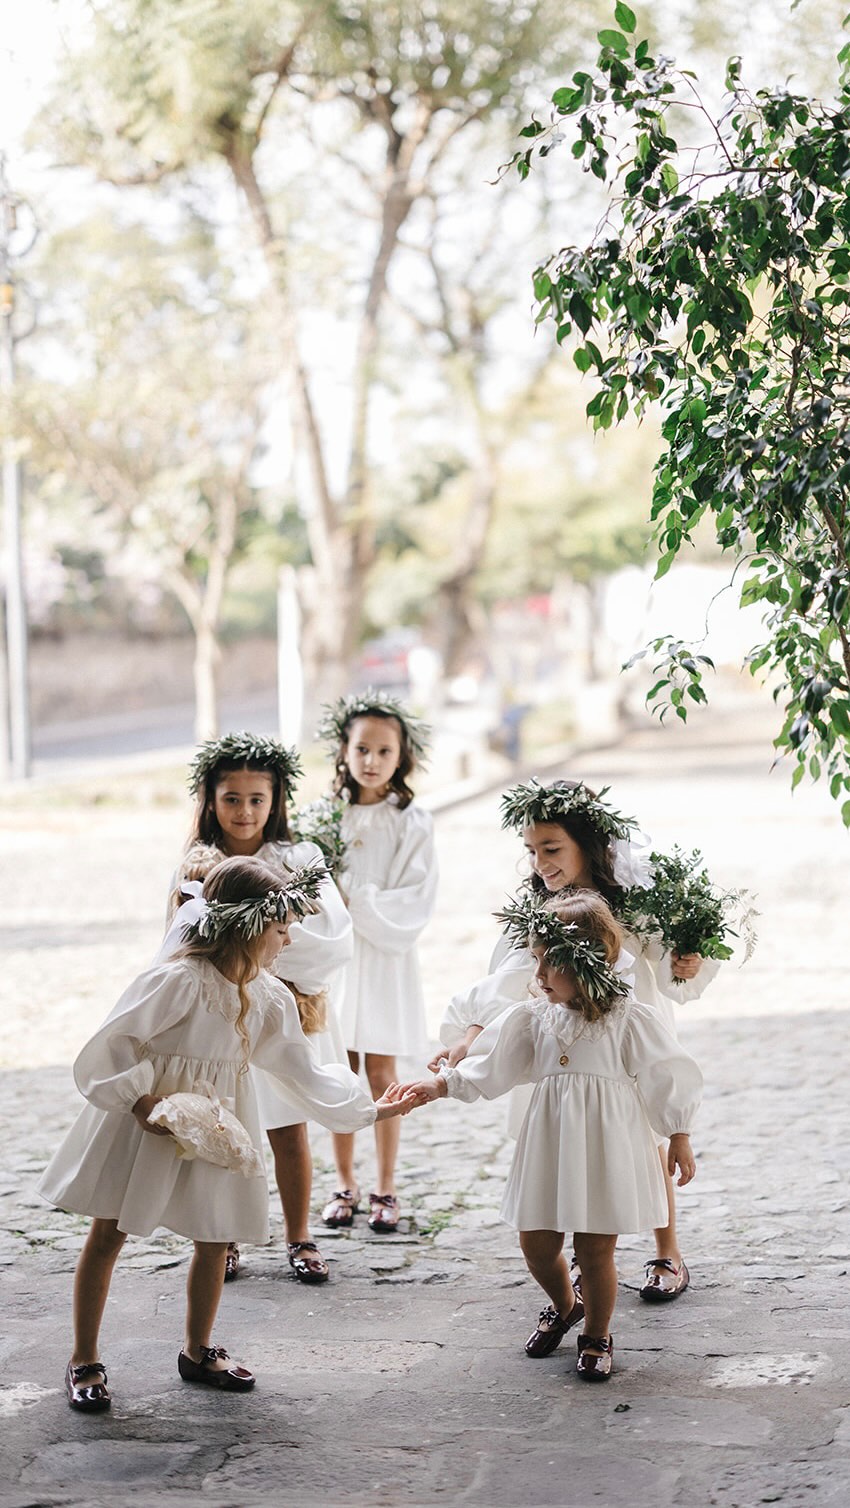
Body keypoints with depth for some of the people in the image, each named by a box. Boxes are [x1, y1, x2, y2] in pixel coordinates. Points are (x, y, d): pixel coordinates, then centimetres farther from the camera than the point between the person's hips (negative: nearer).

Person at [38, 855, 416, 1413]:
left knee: (216, 1237, 10)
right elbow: (114, 1042, -17)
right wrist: (139, 1098, -23)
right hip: (151, 1120, -6)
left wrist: (370, 1109, 5)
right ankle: (85, 1361, 13)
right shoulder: (178, 981, -22)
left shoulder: (269, 998, 0)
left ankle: (199, 1351, 29)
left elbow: (304, 1071, 6)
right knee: (107, 1235, 2)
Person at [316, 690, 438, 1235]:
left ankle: (386, 1187, 12)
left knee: (381, 1072, 2)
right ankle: (345, 1184, 18)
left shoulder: (412, 823, -3)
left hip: (386, 959, -2)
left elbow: (415, 904, -9)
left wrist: (355, 898, -18)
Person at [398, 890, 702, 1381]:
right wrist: (438, 1085, -3)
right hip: (549, 1147, 5)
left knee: (595, 1249, 2)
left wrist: (680, 1139, -2)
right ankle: (564, 1306, 41)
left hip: (605, 1149, -5)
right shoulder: (535, 1015, 3)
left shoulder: (629, 1019, -11)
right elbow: (488, 1066, 6)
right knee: (537, 1243, 9)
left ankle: (598, 1336, 26)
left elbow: (668, 1077, -4)